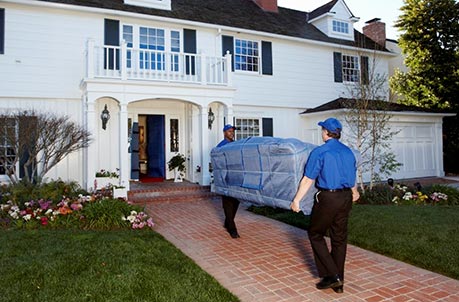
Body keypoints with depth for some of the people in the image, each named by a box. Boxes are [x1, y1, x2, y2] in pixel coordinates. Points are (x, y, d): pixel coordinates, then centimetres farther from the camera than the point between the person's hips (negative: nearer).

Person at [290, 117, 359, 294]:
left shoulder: (320, 152, -11)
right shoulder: (348, 152, 10)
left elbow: (308, 180, -13)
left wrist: (296, 200, -6)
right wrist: (354, 192, 42)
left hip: (327, 198, -6)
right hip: (346, 198, 7)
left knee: (315, 234, 10)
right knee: (339, 238, 13)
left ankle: (331, 275, 5)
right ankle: (338, 282, 22)